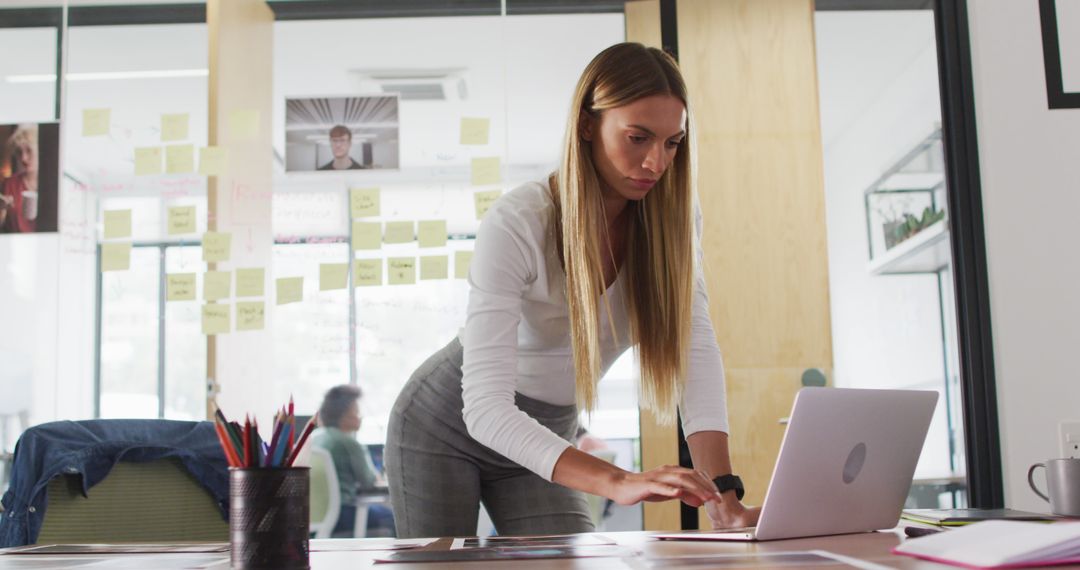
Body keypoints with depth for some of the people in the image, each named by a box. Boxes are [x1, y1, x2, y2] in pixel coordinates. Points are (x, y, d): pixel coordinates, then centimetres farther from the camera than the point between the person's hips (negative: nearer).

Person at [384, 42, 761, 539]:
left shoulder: (671, 222, -14)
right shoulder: (517, 224, -30)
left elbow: (695, 351, -22)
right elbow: (485, 408, -36)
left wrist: (723, 495, -36)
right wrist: (617, 482, -48)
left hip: (544, 438, 4)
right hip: (445, 425, -4)